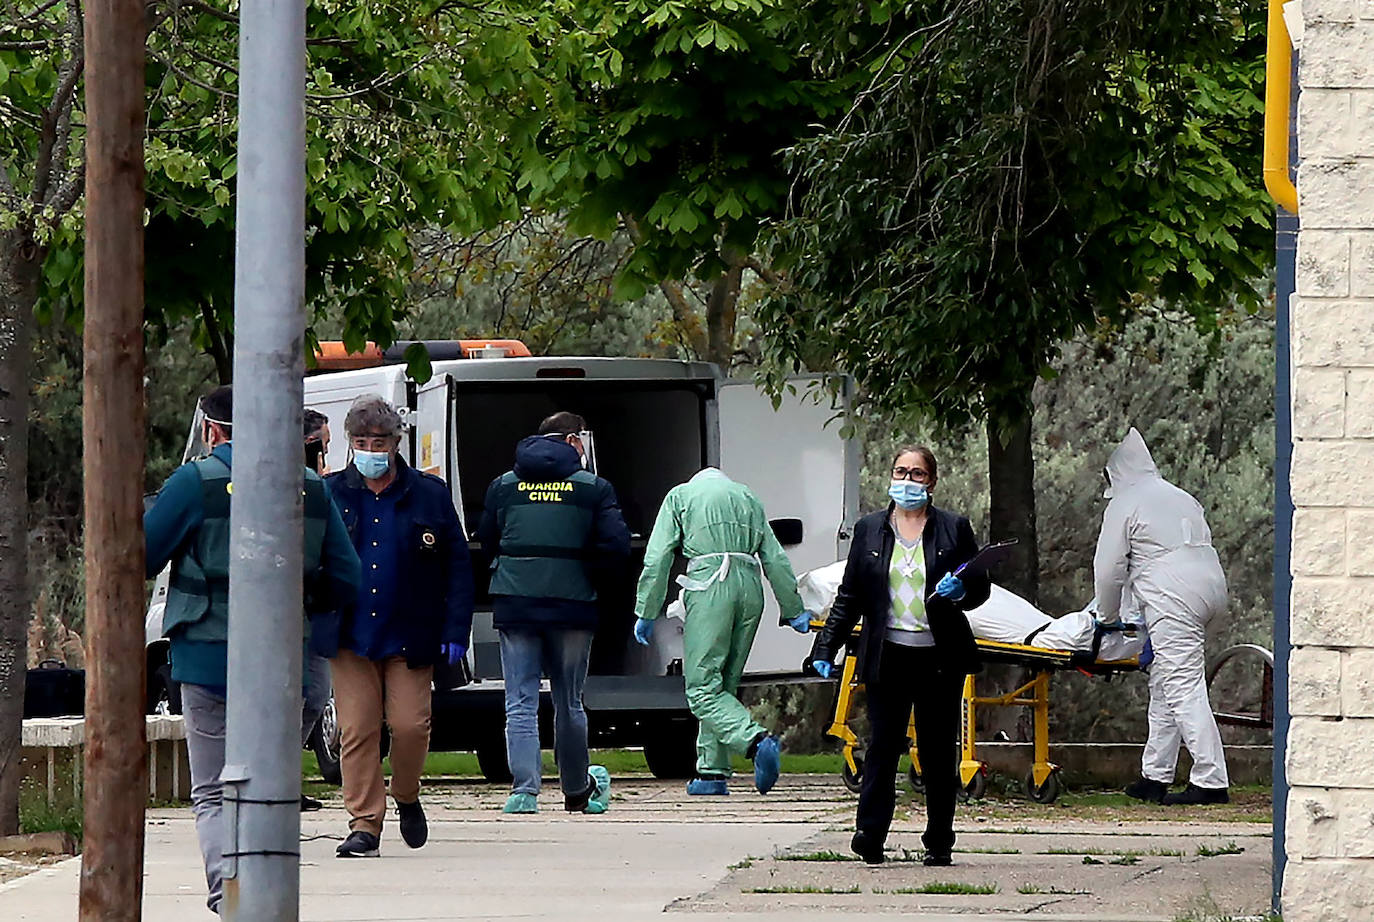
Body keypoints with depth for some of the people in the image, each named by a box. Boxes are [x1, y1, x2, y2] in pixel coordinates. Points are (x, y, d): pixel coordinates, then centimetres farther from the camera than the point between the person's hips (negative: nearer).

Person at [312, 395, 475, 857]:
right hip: (349, 637, 1)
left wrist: (456, 630, -1)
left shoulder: (429, 495, 5)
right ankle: (365, 824, 3)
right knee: (357, 731, -3)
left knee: (410, 725, -7)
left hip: (410, 638, -1)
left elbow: (457, 567, 6)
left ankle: (407, 798, 21)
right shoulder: (329, 495, 6)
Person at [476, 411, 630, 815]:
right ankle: (577, 792, 23)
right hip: (572, 607, -1)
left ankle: (524, 789, -10)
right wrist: (590, 578, 7)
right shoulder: (593, 489, -1)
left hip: (514, 605, 1)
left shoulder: (503, 486, 7)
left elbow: (486, 542, 11)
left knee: (521, 702, 2)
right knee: (569, 703, 12)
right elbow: (616, 545, -9)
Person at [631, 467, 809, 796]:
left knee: (703, 689, -9)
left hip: (709, 589, -5)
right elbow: (777, 561, 19)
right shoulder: (749, 498, 25)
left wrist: (646, 612, 6)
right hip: (750, 589, 5)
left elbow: (657, 559, 5)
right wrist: (794, 611, 24)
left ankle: (757, 741, -30)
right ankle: (712, 773, 7)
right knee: (723, 684, 12)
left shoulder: (681, 495, 14)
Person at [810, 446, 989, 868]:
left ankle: (939, 843, 10)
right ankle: (870, 836, -7)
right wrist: (826, 648, 5)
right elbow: (850, 595, 11)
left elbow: (980, 587, 10)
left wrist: (961, 590, -13)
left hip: (940, 658, 0)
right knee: (882, 746, -7)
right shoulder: (869, 529, 9)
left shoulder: (954, 529, 5)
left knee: (938, 752, 4)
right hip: (888, 655, 0)